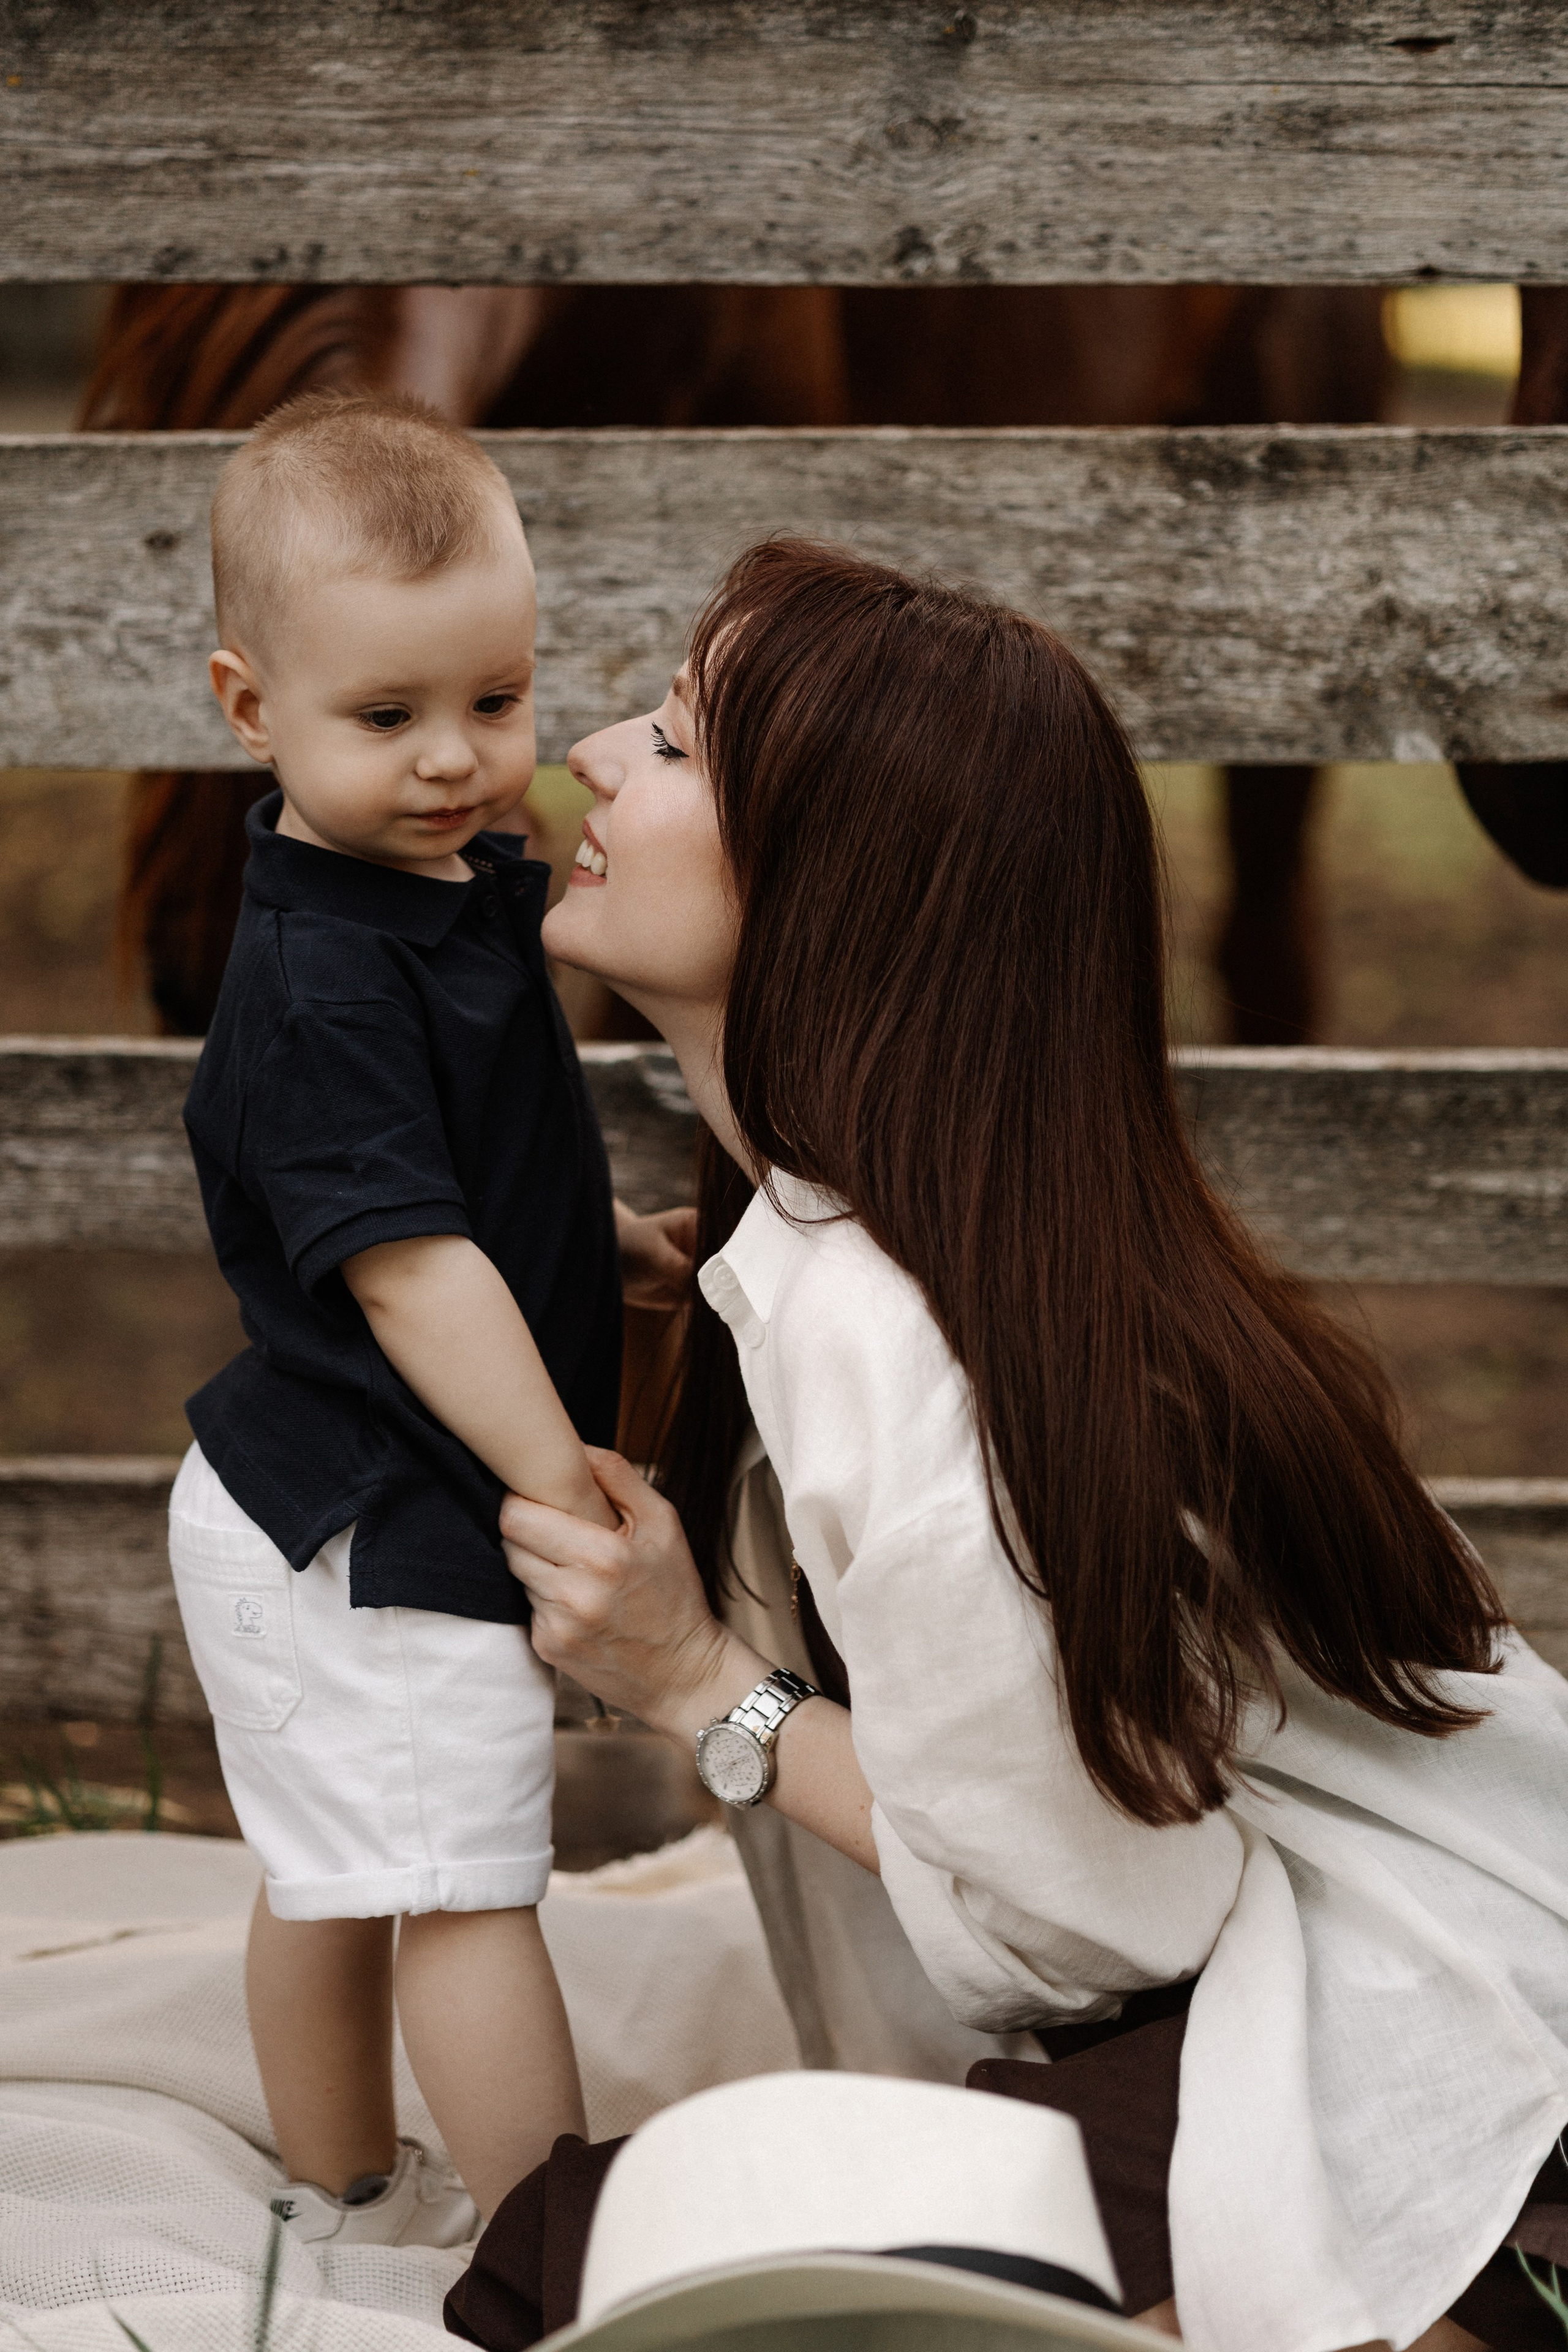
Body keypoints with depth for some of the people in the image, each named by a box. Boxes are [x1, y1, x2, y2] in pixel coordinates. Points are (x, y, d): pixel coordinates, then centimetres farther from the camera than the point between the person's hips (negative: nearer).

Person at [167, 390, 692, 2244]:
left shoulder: (453, 890, 6)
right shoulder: (320, 983, -26)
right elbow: (406, 1268, -29)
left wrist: (602, 1237, 14)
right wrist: (572, 1492, -28)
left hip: (311, 1506, 10)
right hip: (378, 1532, -10)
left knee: (334, 1870, 23)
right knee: (466, 1889, -4)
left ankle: (344, 2195, 39)